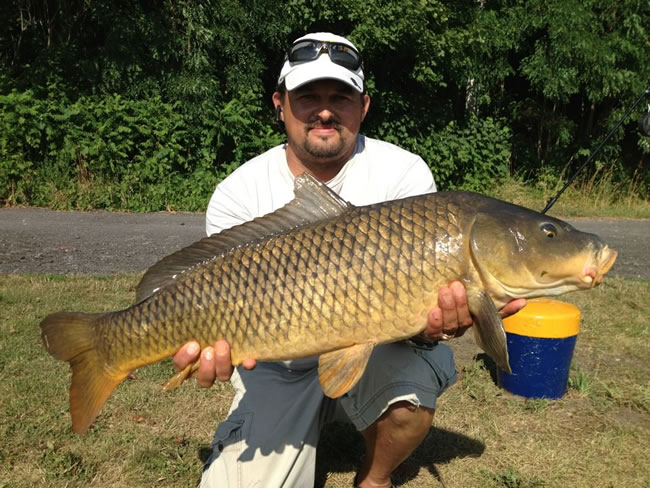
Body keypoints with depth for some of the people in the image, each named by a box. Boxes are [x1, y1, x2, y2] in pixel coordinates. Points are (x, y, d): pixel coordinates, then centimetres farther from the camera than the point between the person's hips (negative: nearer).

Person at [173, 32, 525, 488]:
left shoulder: (404, 173, -12)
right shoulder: (238, 193, -10)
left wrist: (429, 321, -41)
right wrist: (221, 343, -38)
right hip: (280, 365, 1)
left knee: (417, 369, -33)